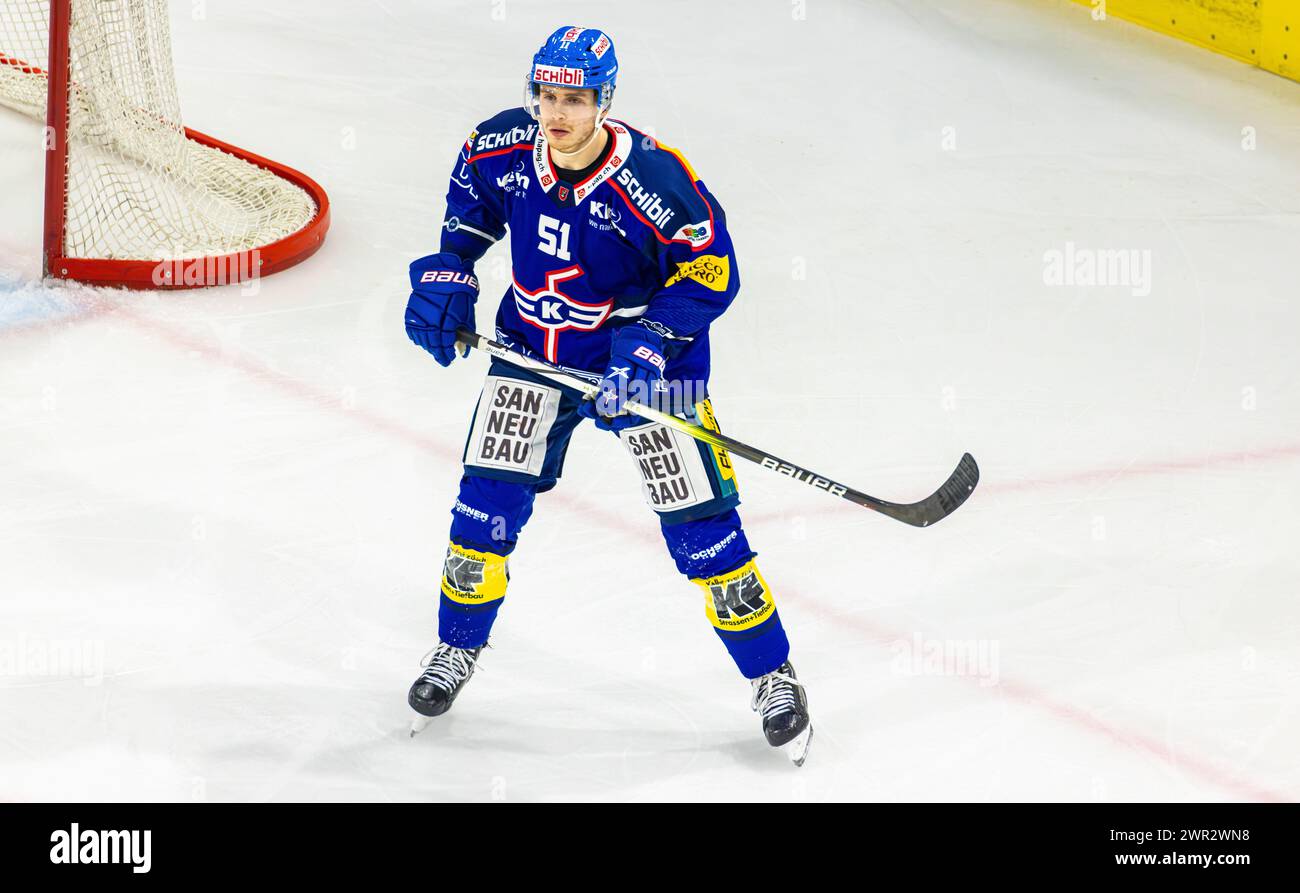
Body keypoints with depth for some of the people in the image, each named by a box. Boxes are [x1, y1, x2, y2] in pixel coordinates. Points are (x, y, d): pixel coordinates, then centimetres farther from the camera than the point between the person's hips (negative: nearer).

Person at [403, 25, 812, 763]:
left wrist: (647, 347, -26)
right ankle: (457, 649, 25)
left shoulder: (655, 181, -28)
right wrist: (447, 273, -1)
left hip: (645, 350, -4)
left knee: (700, 525, -5)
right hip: (533, 342, 4)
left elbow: (711, 272, -19)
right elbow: (470, 199, 10)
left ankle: (774, 677, 10)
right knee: (488, 501, 0)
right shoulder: (502, 147, -14)